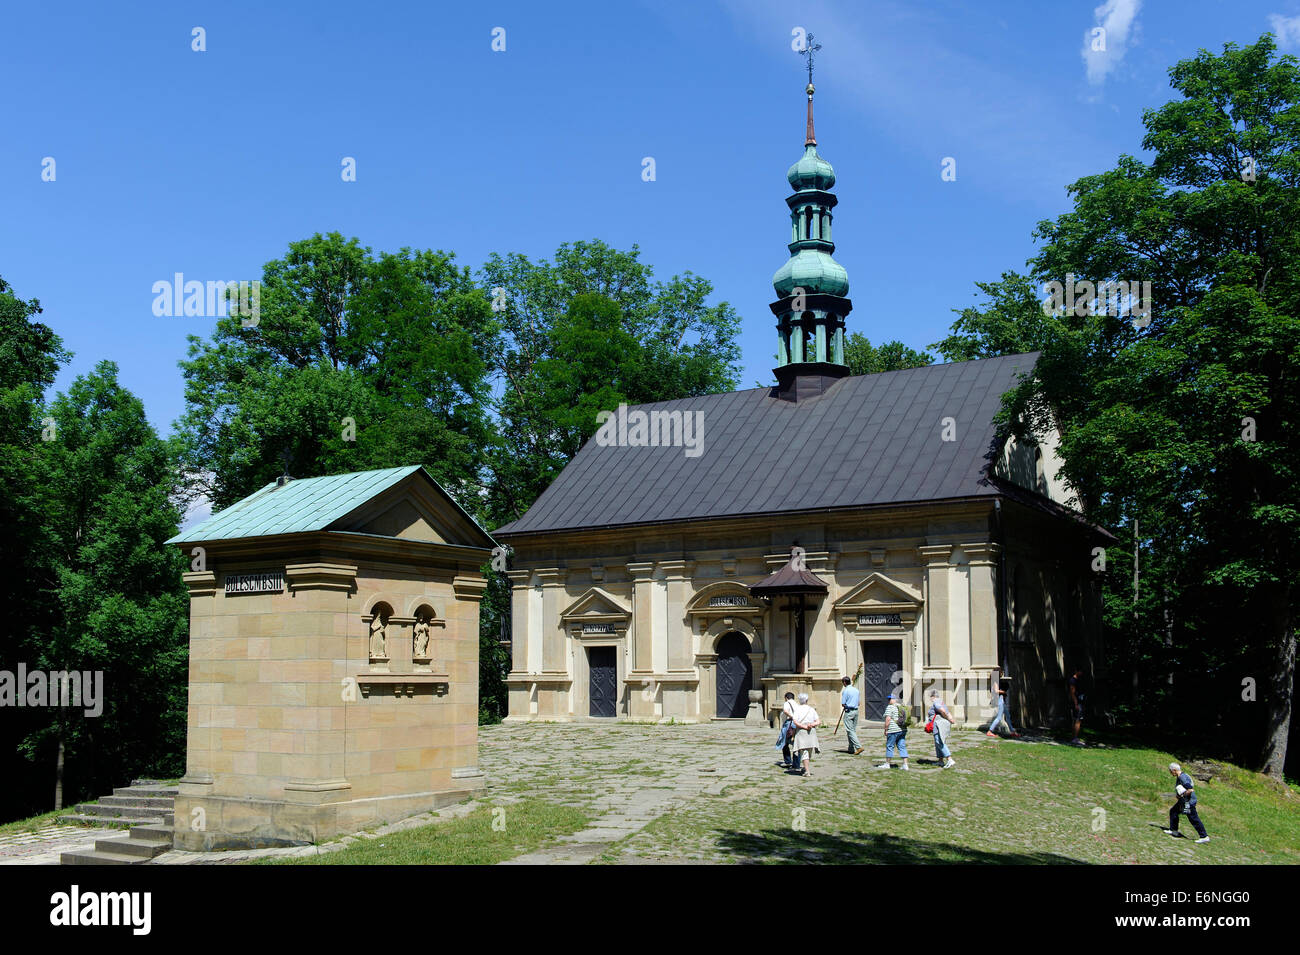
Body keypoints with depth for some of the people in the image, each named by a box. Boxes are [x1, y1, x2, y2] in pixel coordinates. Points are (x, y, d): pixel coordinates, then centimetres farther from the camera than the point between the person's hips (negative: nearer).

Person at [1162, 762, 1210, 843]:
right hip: (1183, 800, 11)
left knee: (1194, 819, -5)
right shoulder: (1179, 777, 10)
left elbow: (1191, 790, -29)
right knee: (1173, 812, 17)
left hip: (1189, 801, -11)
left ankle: (1204, 837, 1)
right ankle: (1173, 830, 26)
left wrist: (1182, 795, -17)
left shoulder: (1182, 778, -23)